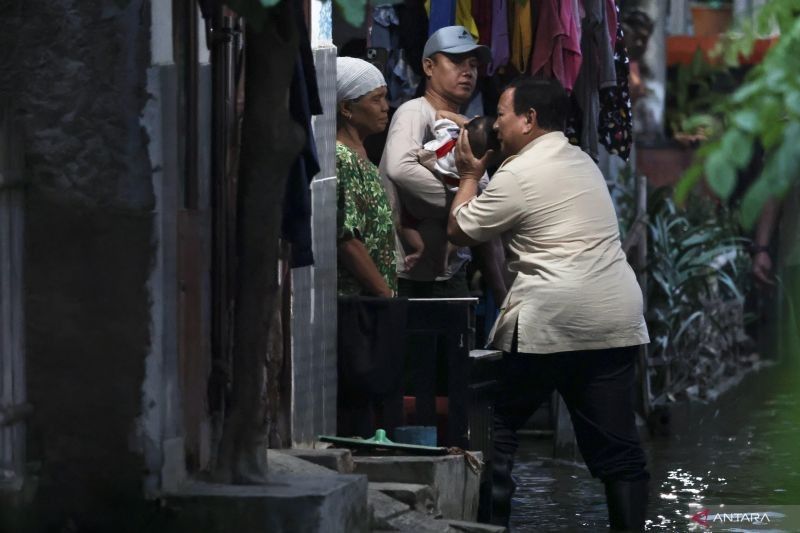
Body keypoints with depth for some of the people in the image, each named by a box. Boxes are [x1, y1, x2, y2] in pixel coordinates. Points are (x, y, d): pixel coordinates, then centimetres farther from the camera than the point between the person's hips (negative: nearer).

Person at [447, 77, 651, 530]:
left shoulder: (518, 175, -7)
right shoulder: (583, 162, 18)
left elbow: (460, 232, 3)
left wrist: (470, 176, 16)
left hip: (551, 322, -7)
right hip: (619, 321, 7)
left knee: (497, 424, 8)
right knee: (617, 443, 4)